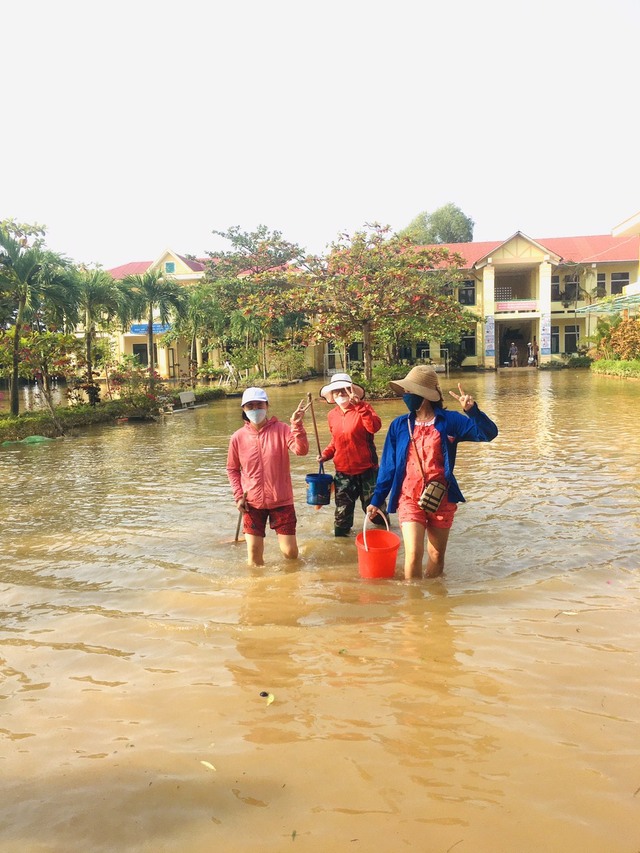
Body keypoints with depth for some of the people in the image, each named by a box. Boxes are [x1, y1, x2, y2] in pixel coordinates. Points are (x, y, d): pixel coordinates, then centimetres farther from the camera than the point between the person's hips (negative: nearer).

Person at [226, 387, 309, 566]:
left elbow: (301, 450, -23)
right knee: (254, 555, 6)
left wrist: (297, 426, -35)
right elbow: (232, 469, 9)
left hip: (282, 501, -1)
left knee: (290, 553, 4)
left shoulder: (281, 429, -8)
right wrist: (238, 495, -1)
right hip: (252, 503, 1)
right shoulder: (238, 437, -3)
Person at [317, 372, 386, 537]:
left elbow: (374, 427, -28)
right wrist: (326, 454, 2)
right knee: (342, 510, 10)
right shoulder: (332, 415, 5)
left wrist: (359, 406, -33)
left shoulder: (363, 408, -9)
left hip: (366, 469, -3)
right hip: (343, 471, 4)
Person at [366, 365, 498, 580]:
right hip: (409, 499, 0)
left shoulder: (449, 421, -4)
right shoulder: (399, 425, 0)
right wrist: (376, 499, 6)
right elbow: (388, 465, 6)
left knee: (437, 555, 12)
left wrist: (472, 410, -26)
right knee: (413, 553, -12)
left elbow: (489, 433, -10)